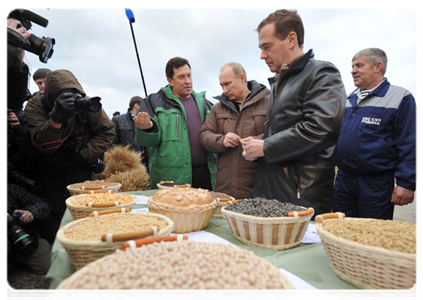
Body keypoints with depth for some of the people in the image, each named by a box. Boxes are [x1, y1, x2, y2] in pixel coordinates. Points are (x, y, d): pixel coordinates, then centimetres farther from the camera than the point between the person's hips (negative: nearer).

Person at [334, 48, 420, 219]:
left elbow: (410, 145, -9)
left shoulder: (400, 98, -4)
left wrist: (406, 183, -13)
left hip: (376, 184, -5)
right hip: (343, 180, 6)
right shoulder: (350, 99, 14)